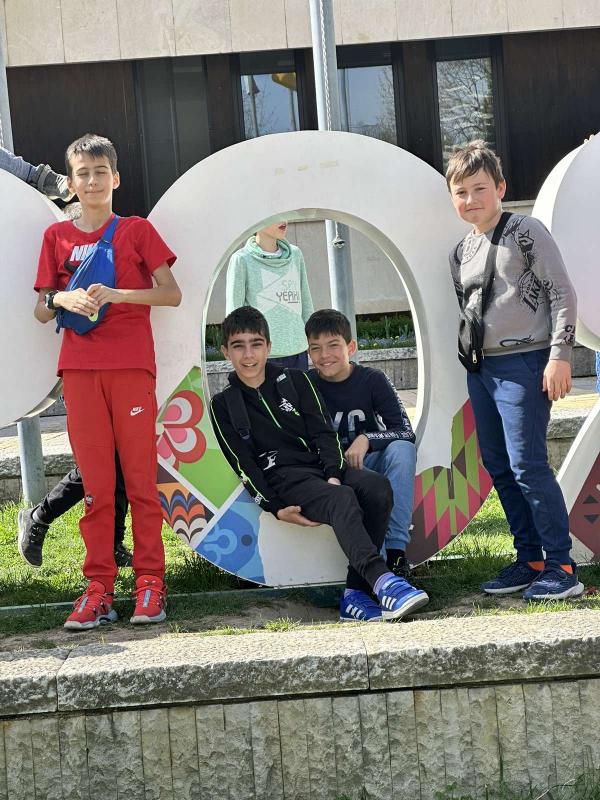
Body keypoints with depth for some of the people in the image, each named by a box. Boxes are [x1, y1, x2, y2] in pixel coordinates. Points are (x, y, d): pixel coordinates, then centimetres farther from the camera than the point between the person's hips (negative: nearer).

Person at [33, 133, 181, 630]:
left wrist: (116, 294, -12)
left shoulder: (137, 230, 7)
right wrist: (62, 298, -10)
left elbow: (172, 294, 0)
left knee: (141, 477, -3)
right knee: (96, 482, 2)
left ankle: (150, 583, 2)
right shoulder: (57, 237, 13)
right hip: (80, 369, 2)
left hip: (131, 365, -2)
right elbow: (41, 312, 12)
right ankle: (99, 588, 5)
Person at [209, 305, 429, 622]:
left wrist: (334, 474, -10)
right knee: (342, 499, -35)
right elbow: (244, 465, 3)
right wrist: (276, 508, -10)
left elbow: (323, 432, 9)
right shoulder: (223, 405, 11)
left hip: (324, 467, 3)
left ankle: (355, 592, -31)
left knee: (377, 487, -29)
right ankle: (381, 581, -51)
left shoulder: (295, 380, 18)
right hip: (283, 478, -3)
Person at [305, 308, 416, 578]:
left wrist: (367, 440, -30)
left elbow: (405, 432, -12)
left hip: (371, 463, 0)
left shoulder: (372, 379, -6)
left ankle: (396, 550, -35)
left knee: (402, 449, -32)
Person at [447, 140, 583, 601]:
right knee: (498, 468, 9)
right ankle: (530, 559, 17)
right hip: (481, 369, 8)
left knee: (527, 464, -12)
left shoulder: (526, 232, -5)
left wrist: (559, 355, -15)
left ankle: (562, 566, -6)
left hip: (525, 363, -8)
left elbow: (562, 293, -9)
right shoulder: (461, 254, 13)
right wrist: (473, 360, 16)